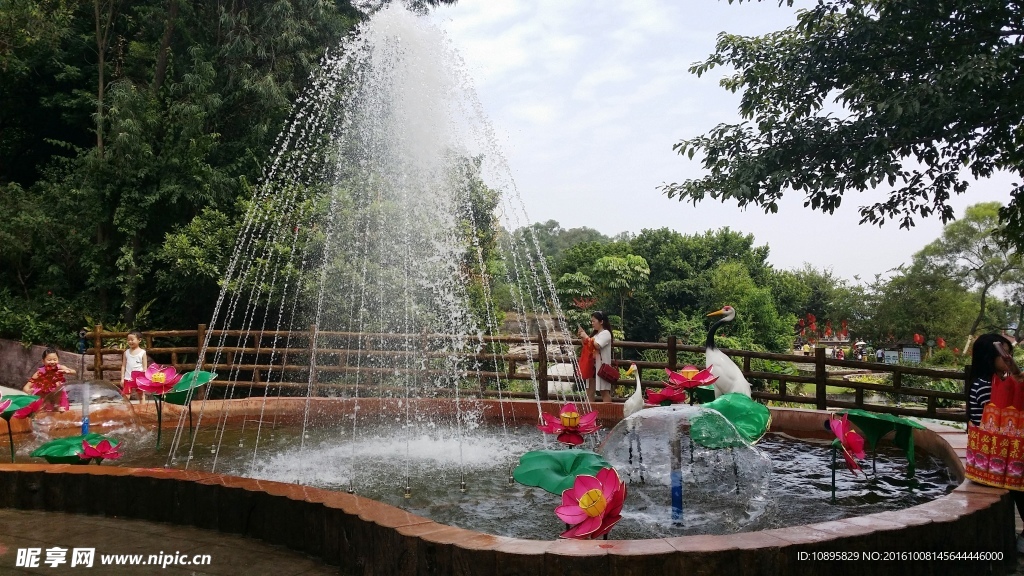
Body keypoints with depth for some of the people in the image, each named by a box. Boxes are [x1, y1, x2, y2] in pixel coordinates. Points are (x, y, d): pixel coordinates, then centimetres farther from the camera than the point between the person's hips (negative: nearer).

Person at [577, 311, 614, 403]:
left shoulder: (606, 333, -6)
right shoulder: (595, 334, 19)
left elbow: (597, 346, -20)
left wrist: (586, 337, -10)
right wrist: (582, 337, 9)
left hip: (601, 366, -8)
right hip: (592, 365, 8)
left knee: (604, 391, -6)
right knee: (590, 391, 5)